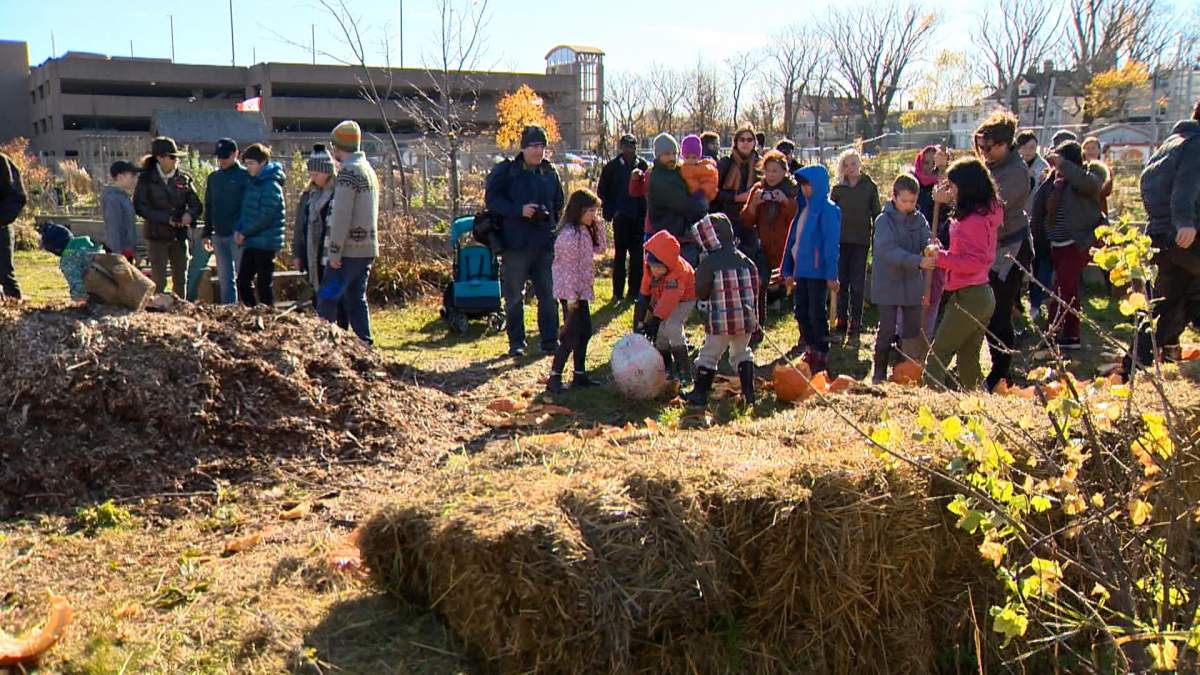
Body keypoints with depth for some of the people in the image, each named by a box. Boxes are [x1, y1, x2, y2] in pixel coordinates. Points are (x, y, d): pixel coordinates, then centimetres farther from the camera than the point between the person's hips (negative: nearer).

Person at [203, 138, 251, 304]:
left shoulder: (245, 176, -5)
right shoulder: (213, 177, 14)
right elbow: (208, 207, 18)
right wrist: (207, 233, 14)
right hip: (219, 235, 6)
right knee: (224, 279, 10)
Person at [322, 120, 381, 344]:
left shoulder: (348, 171, -12)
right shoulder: (368, 169, 18)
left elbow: (342, 215, -18)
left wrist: (334, 250, -16)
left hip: (349, 250, -9)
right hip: (367, 249, 9)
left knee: (327, 298, -4)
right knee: (356, 299, 12)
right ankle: (365, 343, 11)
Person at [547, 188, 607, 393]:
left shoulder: (585, 231, 9)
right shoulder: (569, 234, -20)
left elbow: (600, 249, 17)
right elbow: (568, 266, -22)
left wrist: (599, 226, 6)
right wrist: (571, 297, -22)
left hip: (581, 290, 10)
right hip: (570, 292, -10)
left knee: (585, 332, 14)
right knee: (571, 335, -8)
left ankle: (580, 374, 24)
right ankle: (554, 378, -2)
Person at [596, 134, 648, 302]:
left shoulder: (643, 165, 5)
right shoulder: (612, 166, -1)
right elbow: (602, 190, 4)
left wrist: (645, 210, 2)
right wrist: (610, 211, -3)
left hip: (639, 217, 2)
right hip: (621, 217, -2)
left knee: (637, 256, 5)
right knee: (620, 255, 0)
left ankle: (635, 291, 13)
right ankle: (617, 293, 5)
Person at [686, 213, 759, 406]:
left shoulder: (709, 263, -12)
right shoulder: (745, 260, 4)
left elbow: (701, 293, -7)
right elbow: (755, 288, 11)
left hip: (720, 321, -5)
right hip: (746, 318, 5)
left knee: (709, 355, 8)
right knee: (742, 353, 21)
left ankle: (700, 394, 13)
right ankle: (748, 393, 17)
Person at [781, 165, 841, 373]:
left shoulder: (827, 210, -10)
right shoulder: (804, 208, 13)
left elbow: (831, 244, -13)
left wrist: (831, 275, -16)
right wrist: (788, 270, 14)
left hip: (818, 271, -7)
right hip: (802, 269, 8)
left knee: (817, 314, -1)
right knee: (801, 311, 11)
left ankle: (821, 356, 9)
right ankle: (810, 351, 24)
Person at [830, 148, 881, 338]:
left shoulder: (870, 187, 2)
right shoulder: (838, 188, 6)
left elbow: (876, 214, 3)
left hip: (861, 241, -2)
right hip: (840, 240, 2)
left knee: (857, 284, 1)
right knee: (841, 283, 5)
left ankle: (855, 324, 7)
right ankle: (841, 322, 13)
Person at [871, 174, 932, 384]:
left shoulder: (919, 219, 4)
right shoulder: (884, 220, -11)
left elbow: (928, 241, -8)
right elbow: (887, 250, -24)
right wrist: (918, 261, -35)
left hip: (912, 285, 5)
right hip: (888, 285, -4)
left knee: (913, 330, 10)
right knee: (887, 331, 0)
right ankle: (879, 374, 12)